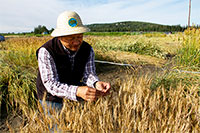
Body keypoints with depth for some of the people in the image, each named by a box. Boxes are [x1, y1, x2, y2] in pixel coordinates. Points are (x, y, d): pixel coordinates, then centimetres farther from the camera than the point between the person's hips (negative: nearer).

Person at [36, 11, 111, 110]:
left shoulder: (88, 50, -11)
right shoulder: (46, 51, -26)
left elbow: (88, 74, -16)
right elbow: (51, 85, -32)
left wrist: (96, 83, -41)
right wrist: (77, 92, -49)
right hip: (52, 99, -3)